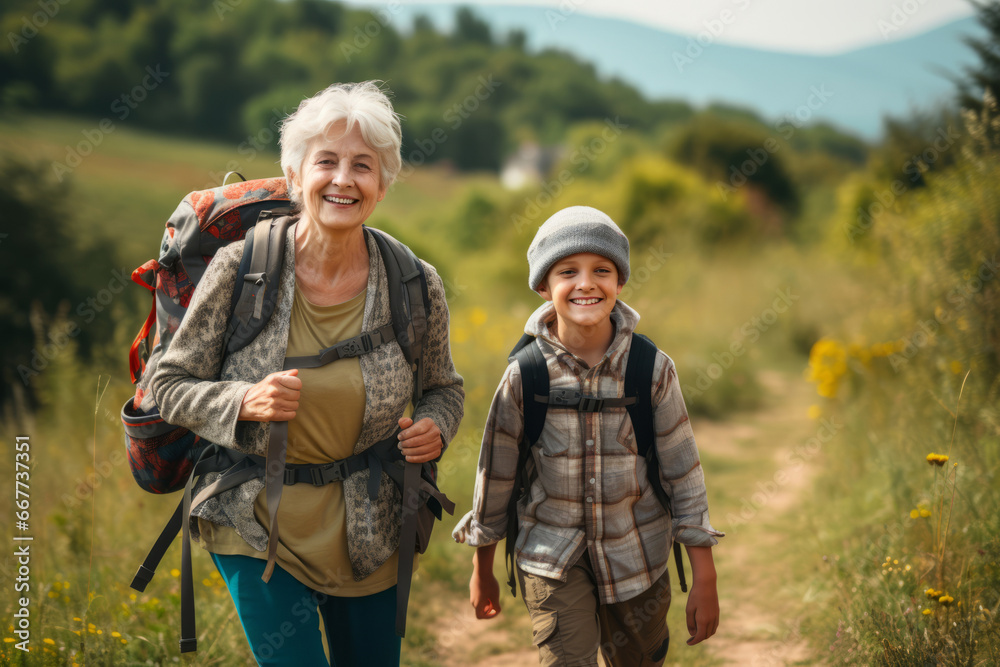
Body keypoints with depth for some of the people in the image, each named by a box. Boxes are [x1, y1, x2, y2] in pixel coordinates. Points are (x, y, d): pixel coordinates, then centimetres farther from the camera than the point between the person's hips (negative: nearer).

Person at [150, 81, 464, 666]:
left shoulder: (417, 287, -8)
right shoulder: (240, 269, -13)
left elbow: (445, 387, 9)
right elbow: (169, 386, -5)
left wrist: (435, 427, -13)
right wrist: (246, 401, -24)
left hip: (369, 536, 3)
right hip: (257, 527, -2)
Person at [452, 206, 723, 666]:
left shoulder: (653, 369, -10)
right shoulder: (525, 376, -12)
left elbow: (683, 472, -4)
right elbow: (496, 473, 0)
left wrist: (705, 579, -3)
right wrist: (482, 569, 9)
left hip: (637, 554, 2)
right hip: (552, 556, -1)